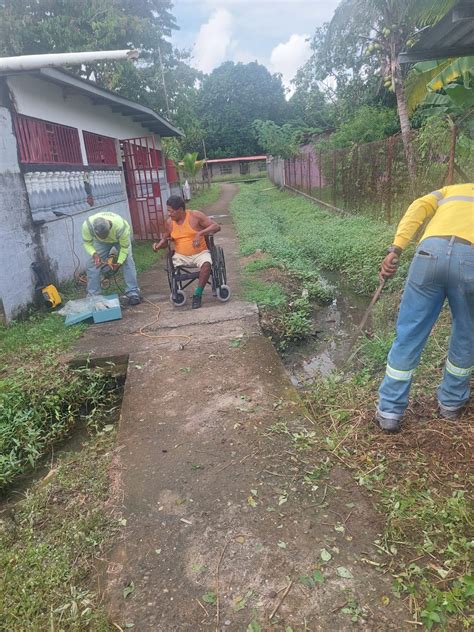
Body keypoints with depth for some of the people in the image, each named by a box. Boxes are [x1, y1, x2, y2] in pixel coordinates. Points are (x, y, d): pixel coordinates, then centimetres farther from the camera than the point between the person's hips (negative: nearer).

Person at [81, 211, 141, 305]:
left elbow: (125, 247, -27)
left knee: (128, 262, -18)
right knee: (93, 264, -9)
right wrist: (94, 254, -38)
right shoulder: (87, 225, -38)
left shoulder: (121, 227, -43)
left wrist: (119, 262, -28)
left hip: (121, 239, -2)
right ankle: (92, 296, 1)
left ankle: (133, 293, -10)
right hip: (100, 242, 2)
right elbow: (87, 243, -21)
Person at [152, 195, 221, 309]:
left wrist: (200, 233, -27)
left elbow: (216, 227, -12)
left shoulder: (195, 216, -9)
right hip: (181, 256, 4)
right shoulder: (169, 222, 2)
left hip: (200, 253, -4)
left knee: (206, 265, -33)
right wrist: (159, 244, -5)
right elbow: (165, 238, 18)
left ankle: (197, 295, -20)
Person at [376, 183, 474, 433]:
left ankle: (389, 411, 18)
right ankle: (451, 402, 38)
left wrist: (395, 250, 0)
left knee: (408, 335, 9)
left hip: (431, 251, 1)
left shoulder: (449, 191, 37)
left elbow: (418, 209, 13)